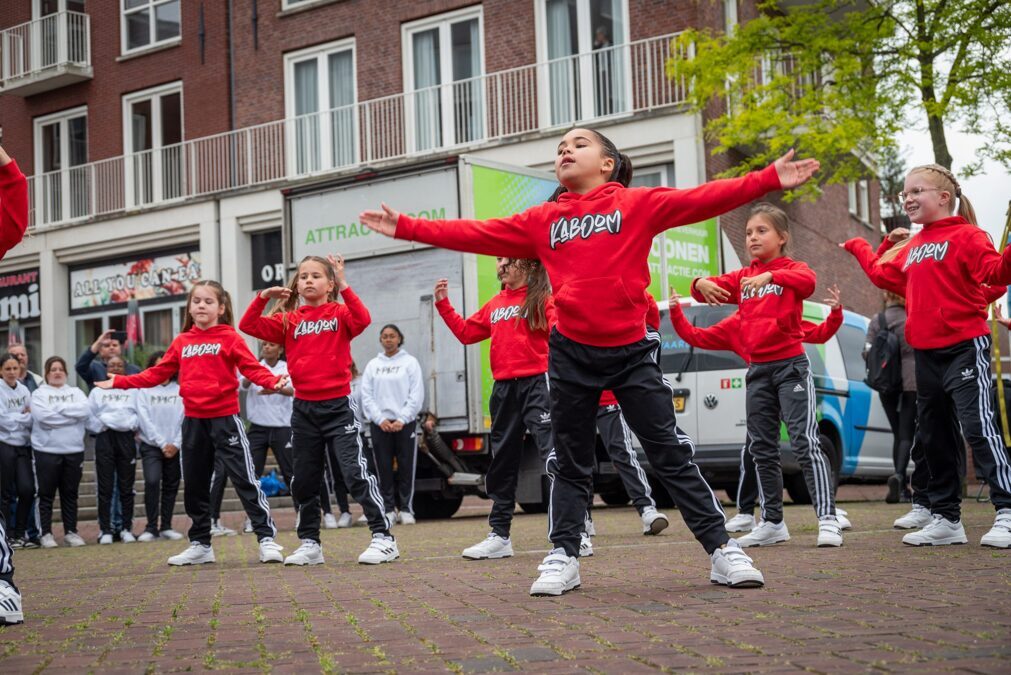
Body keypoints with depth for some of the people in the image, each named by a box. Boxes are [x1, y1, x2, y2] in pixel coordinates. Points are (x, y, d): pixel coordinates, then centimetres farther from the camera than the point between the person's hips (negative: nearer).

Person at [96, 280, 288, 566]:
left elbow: (252, 368, -14)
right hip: (193, 421, 6)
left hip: (224, 418, -5)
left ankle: (267, 538, -2)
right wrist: (120, 382, 9)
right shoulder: (181, 341, 9)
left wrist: (273, 381, -33)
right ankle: (201, 544, 25)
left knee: (245, 479, -6)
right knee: (194, 485, 13)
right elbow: (158, 373, 12)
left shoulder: (229, 337, -5)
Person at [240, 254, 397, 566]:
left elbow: (362, 319, -22)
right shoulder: (288, 320, 7)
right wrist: (264, 297, -10)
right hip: (303, 408, 4)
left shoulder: (339, 313, -1)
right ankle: (310, 543, 24)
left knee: (356, 472, -12)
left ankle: (383, 538, -7)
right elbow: (248, 325, 2)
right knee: (304, 481, 11)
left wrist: (343, 286, -25)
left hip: (338, 406, -4)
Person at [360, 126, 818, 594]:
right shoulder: (542, 220, 9)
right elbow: (475, 235, 8)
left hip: (630, 350, -3)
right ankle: (563, 557, 20)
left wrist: (769, 180, -15)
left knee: (671, 454, 0)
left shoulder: (638, 204, 2)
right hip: (570, 354, 3)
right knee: (569, 463, 10)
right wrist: (405, 228, 4)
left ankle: (721, 550, 6)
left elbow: (703, 201, -6)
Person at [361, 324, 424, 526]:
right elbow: (367, 396, 5)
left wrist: (402, 419, -10)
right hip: (380, 424, 2)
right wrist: (380, 419, -8)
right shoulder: (373, 365, 10)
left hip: (404, 423, -2)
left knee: (406, 467, -2)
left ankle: (406, 509, 3)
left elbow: (416, 395, -2)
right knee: (384, 468, 1)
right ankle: (389, 509, 7)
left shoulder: (410, 362, 4)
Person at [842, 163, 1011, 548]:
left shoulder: (965, 236, -7)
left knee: (978, 426, -14)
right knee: (933, 436, 11)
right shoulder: (911, 249, 16)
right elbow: (883, 274, 33)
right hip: (925, 353, 8)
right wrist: (859, 249, 41)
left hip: (964, 347, -8)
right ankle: (946, 519, 20)